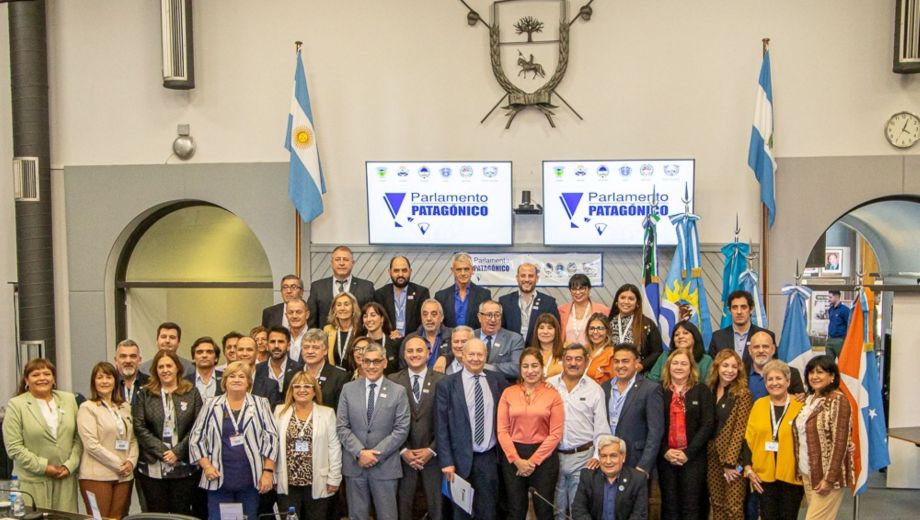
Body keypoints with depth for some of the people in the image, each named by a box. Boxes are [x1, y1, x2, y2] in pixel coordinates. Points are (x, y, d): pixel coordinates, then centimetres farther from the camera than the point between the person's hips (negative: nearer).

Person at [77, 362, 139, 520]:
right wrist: (118, 464, -11)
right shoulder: (87, 408, -3)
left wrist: (131, 462, -4)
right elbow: (92, 445, -11)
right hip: (97, 476, -5)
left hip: (124, 476, 5)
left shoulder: (125, 407, 14)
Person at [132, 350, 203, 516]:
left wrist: (178, 452, -10)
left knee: (182, 513, 5)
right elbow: (139, 427, -1)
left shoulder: (192, 393, 6)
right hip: (153, 468, 0)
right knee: (156, 514, 4)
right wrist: (162, 451, -11)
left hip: (185, 467, 0)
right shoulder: (145, 394, 7)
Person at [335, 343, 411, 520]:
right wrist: (360, 452, -13)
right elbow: (342, 426, 0)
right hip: (354, 464, 2)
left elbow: (402, 429, -5)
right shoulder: (348, 389, 4)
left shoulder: (398, 392, 0)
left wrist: (377, 453, -13)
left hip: (385, 465, -1)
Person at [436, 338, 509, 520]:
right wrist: (446, 461, -9)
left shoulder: (498, 380, 3)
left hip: (490, 457, 2)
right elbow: (441, 426, -6)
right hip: (461, 459, -2)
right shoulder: (447, 384, -4)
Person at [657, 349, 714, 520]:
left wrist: (688, 453, -12)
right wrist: (665, 451, -11)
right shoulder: (659, 390, 5)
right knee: (669, 506, 7)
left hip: (693, 458, -1)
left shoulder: (701, 390, 3)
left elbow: (708, 425, -5)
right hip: (666, 458, 1)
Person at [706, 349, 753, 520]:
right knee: (717, 506, 10)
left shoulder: (743, 394, -7)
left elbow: (740, 430, -12)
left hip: (733, 458, -5)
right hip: (712, 457, 5)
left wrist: (730, 462, -16)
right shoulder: (710, 391, 8)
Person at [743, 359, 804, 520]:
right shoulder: (759, 404, 4)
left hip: (791, 475, -2)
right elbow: (748, 439, 5)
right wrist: (748, 467, -1)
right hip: (764, 475, 2)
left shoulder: (800, 406, -5)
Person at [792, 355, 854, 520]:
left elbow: (840, 442, -15)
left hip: (826, 475, -7)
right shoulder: (809, 399, 11)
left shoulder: (838, 400, -11)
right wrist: (801, 470, 9)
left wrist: (829, 478, -17)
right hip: (808, 473, 7)